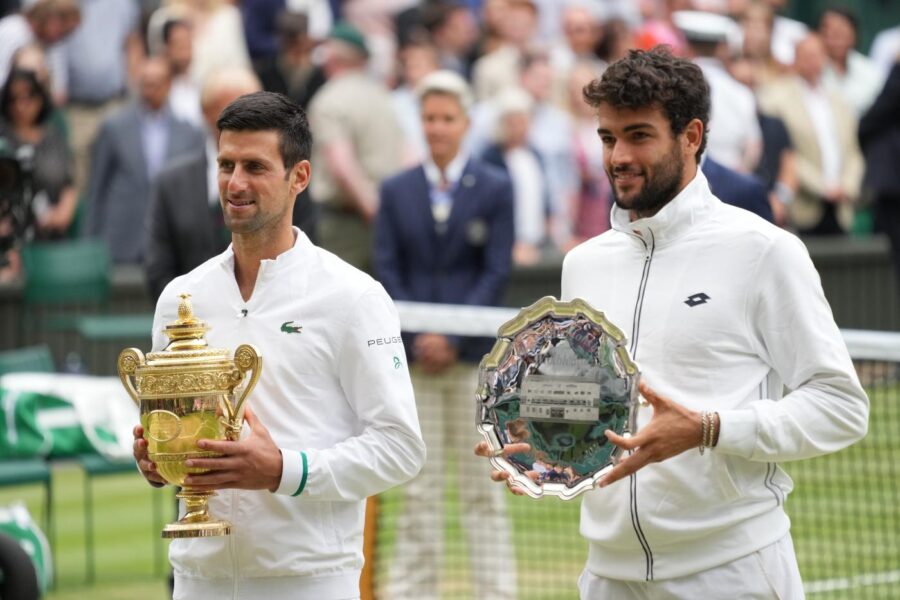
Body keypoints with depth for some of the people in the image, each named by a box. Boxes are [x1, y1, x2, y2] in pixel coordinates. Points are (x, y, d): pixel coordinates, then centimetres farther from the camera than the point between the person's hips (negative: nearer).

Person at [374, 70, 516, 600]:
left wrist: (453, 339, -11)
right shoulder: (397, 192, 9)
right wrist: (418, 341, -8)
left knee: (483, 486, 1)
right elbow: (388, 272, 5)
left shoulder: (495, 188, 3)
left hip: (474, 354, -2)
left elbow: (497, 273, -2)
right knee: (420, 488, 4)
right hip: (415, 357, 2)